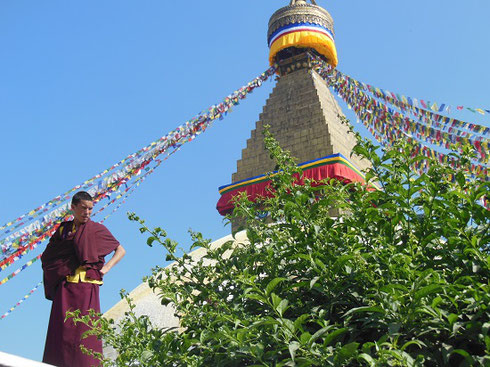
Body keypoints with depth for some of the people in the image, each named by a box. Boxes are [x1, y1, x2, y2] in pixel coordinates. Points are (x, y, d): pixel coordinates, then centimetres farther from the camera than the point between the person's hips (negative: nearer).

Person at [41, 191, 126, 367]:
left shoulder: (97, 230, 4)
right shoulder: (63, 229, 12)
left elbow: (121, 250, 10)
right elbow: (47, 256, 19)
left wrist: (106, 267, -4)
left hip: (87, 287, -3)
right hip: (65, 288, 3)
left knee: (84, 330, -6)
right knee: (62, 330, 2)